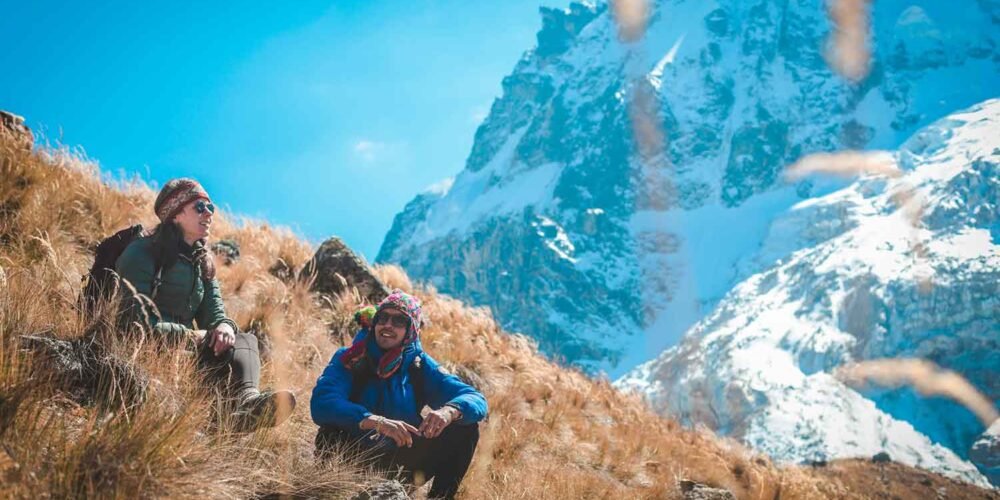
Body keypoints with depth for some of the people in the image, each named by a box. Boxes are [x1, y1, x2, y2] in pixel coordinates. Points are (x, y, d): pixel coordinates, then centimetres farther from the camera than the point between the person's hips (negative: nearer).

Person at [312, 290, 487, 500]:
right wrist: (376, 421, -42)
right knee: (331, 432, -35)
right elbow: (321, 404, -28)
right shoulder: (349, 359, -9)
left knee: (465, 427, -13)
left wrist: (449, 410, -34)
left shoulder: (420, 366, -1)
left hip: (402, 464, 3)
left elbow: (476, 400, -9)